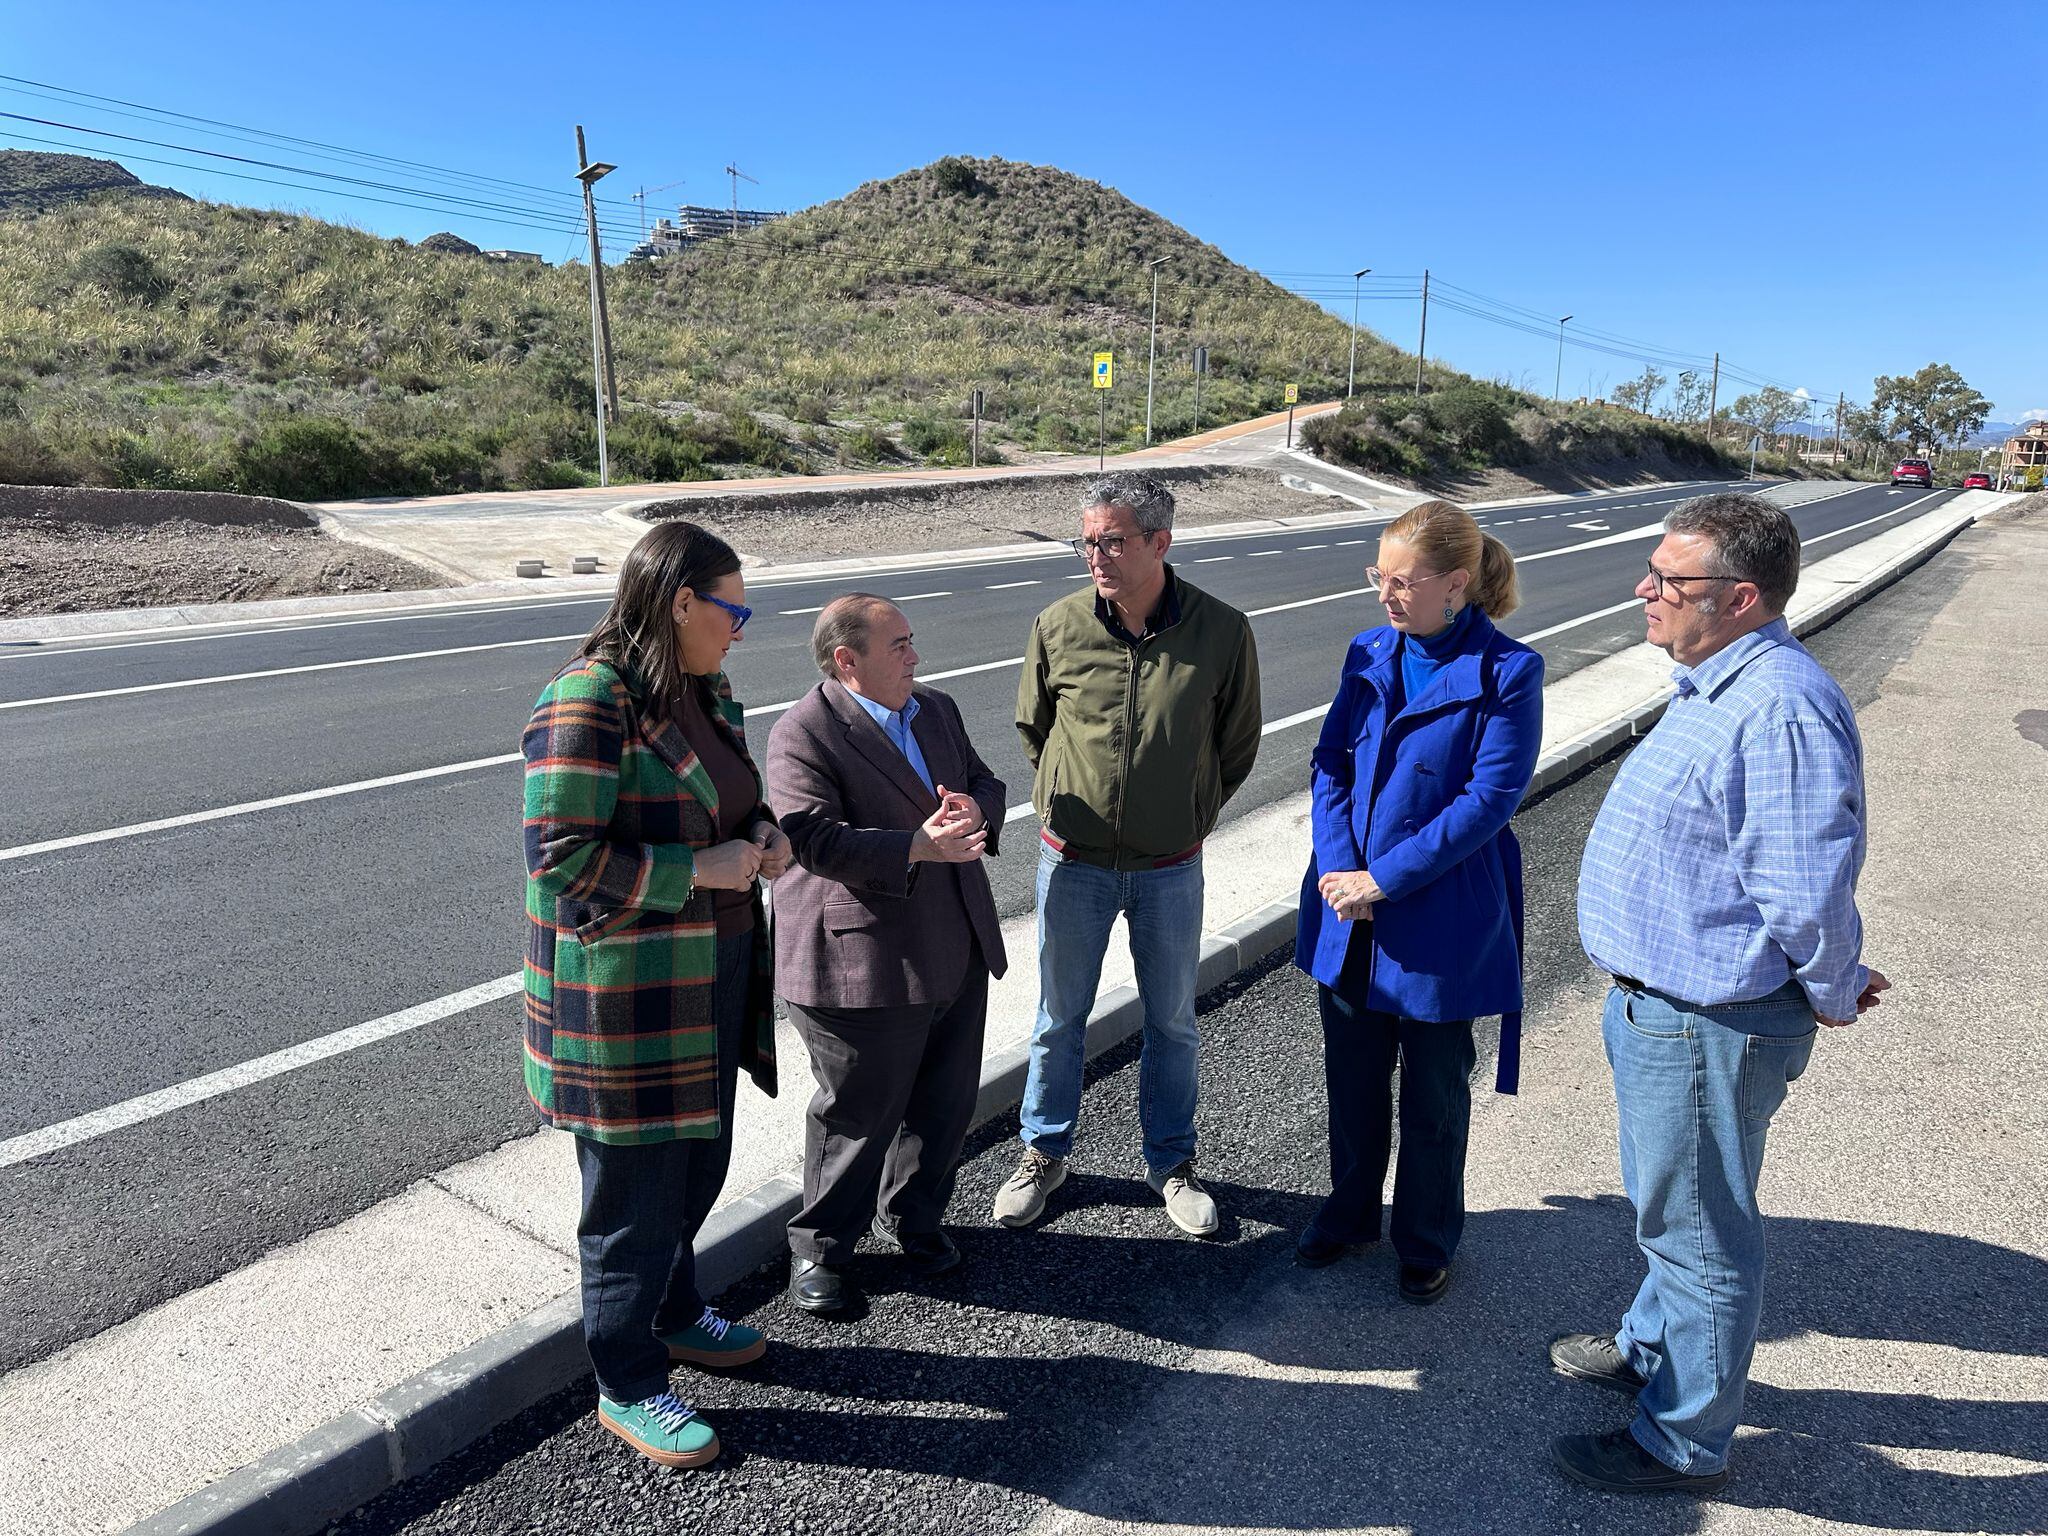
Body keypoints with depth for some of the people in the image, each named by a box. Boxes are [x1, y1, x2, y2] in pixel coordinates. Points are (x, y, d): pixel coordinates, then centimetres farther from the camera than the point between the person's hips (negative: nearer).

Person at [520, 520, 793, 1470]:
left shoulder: (704, 693, 9)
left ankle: (672, 1312, 47)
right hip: (625, 994, -9)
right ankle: (627, 1385, 28)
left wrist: (762, 838, 1)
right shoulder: (589, 703, -20)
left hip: (710, 978, 9)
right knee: (637, 1187, 7)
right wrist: (698, 869, -21)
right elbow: (562, 854, -24)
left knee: (698, 1162, 23)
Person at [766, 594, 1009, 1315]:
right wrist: (918, 846, -29)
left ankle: (911, 1217, 41)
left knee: (946, 1099, 17)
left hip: (957, 951, 8)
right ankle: (819, 1246, 29)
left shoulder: (939, 710, 11)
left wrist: (977, 811, -9)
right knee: (860, 1111, 5)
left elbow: (985, 781, 15)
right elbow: (816, 839, -22)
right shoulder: (804, 733, -13)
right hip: (862, 961, -7)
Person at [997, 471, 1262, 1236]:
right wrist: (1063, 808, 8)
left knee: (1172, 1021, 15)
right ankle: (1044, 1152, 36)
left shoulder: (1222, 632, -12)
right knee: (1059, 1018, 15)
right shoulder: (1058, 627, -10)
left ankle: (1170, 1162, 36)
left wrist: (1188, 819, 7)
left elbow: (1237, 744, 3)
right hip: (1074, 863, 0)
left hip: (1170, 870, 0)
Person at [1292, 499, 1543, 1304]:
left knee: (1433, 1094, 14)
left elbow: (1490, 797, -17)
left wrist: (1384, 878, -19)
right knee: (1351, 1078, 20)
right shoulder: (1369, 654, 3)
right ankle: (1349, 1213, 42)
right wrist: (1337, 868, -13)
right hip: (1348, 910, 5)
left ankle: (1426, 1244, 36)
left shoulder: (1506, 672, -13)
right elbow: (1330, 762, 1)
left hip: (1440, 920, -4)